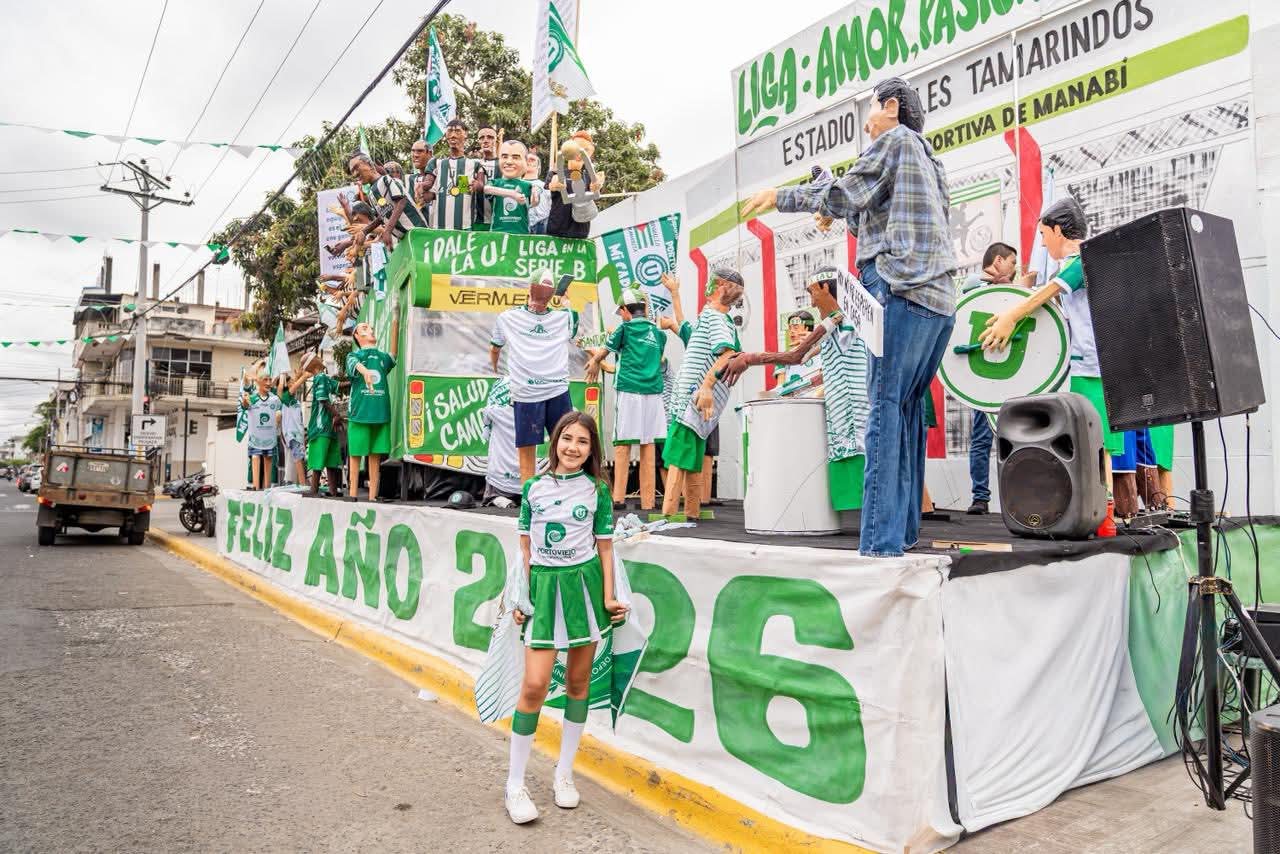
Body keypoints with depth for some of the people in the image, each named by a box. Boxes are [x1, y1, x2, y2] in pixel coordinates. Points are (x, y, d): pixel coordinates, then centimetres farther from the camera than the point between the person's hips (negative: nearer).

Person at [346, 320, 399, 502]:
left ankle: (373, 497, 9)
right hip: (358, 413, -3)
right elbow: (355, 365, -15)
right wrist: (365, 371, -40)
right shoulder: (353, 355, 5)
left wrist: (395, 321, -4)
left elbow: (393, 354, 2)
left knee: (376, 456, 5)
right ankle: (352, 495, 8)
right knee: (355, 454, 3)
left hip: (381, 413, 3)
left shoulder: (383, 356, 18)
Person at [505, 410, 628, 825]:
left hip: (584, 583, 1)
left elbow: (604, 547, 4)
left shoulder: (597, 490, 2)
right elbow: (525, 547, 8)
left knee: (578, 681, 8)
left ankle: (564, 773, 24)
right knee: (535, 684, -7)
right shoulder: (533, 488, 4)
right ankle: (514, 785, 7)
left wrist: (608, 598, -3)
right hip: (545, 585, 0)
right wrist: (520, 597, 6)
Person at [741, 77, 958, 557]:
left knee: (886, 408, -15)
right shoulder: (929, 160, 31)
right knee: (908, 409, 9)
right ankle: (905, 529, 11)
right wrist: (842, 213, 27)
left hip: (903, 290, -9)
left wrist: (780, 198, 4)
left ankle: (881, 544, -20)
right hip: (940, 299, 9)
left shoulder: (896, 139, 6)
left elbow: (846, 193, -5)